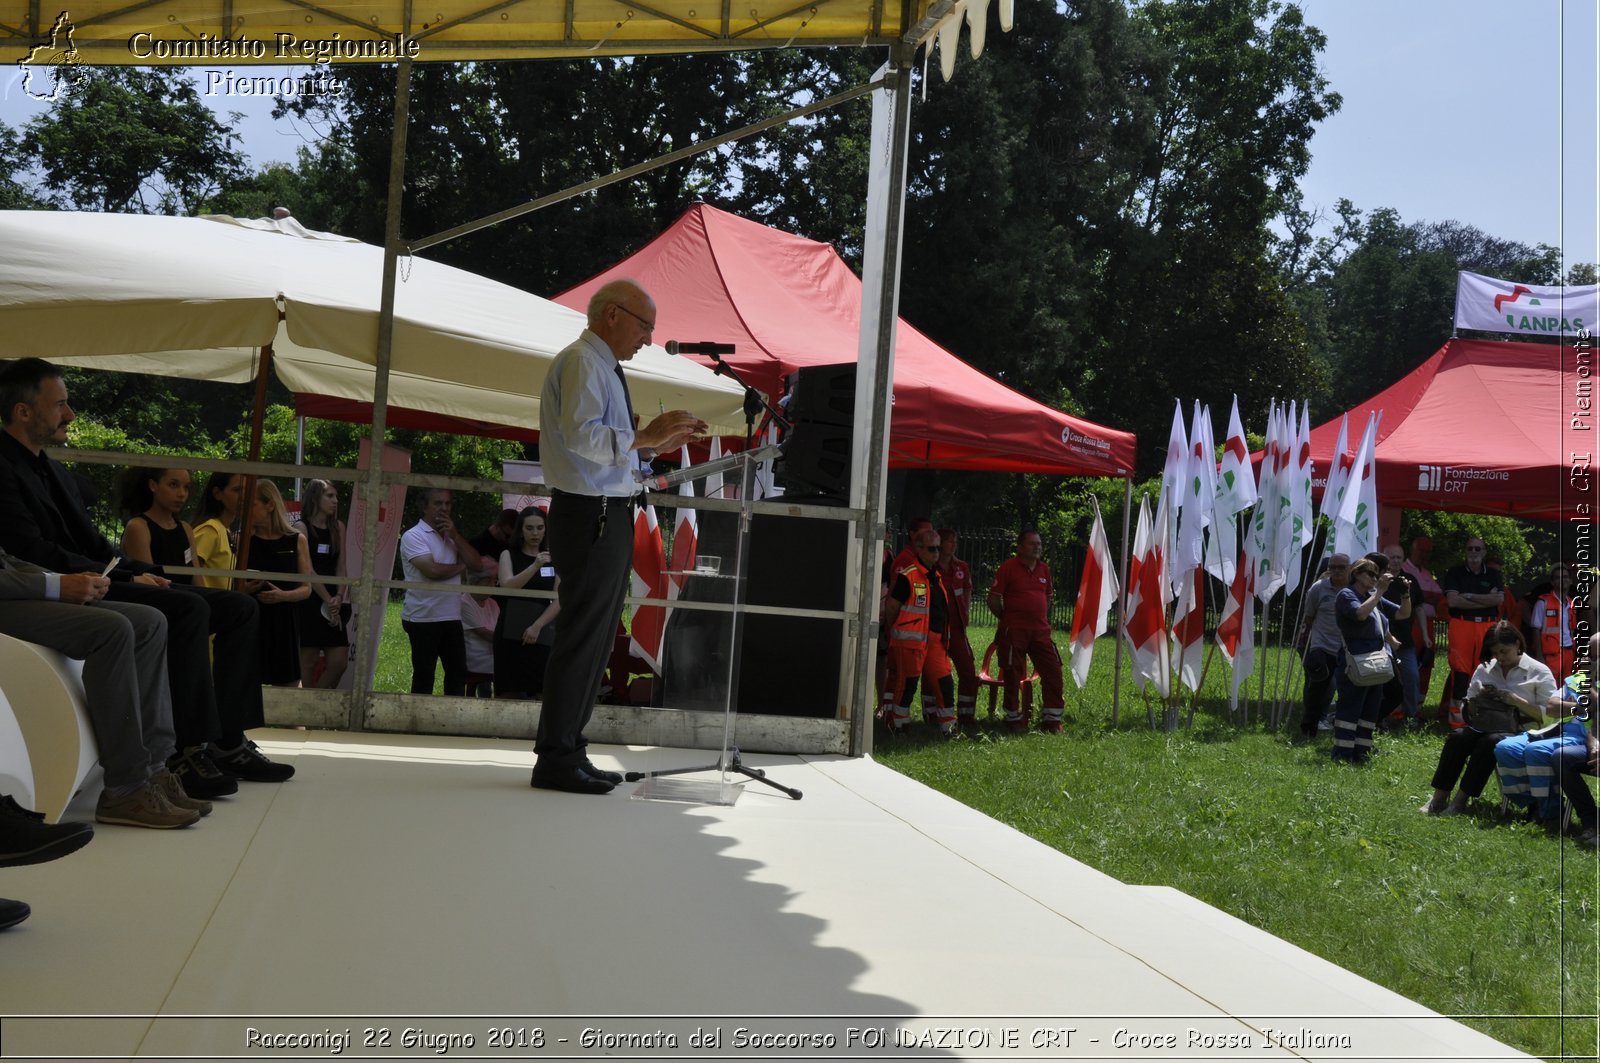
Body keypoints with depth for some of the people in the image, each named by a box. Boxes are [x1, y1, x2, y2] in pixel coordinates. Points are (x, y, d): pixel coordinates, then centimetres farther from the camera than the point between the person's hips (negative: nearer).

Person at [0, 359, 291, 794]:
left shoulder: (53, 471, 22)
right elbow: (38, 555, -18)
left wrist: (142, 572, 1)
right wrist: (127, 579, -17)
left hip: (100, 581, 10)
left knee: (239, 607, 0)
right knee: (189, 608, -31)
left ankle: (227, 740, -6)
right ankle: (187, 753, -28)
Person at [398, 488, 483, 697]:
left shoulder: (452, 536, 14)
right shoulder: (414, 536, -8)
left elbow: (476, 564, 3)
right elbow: (432, 570, -21)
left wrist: (455, 536, -5)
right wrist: (461, 567, -3)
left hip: (452, 617, 6)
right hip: (423, 618, -6)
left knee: (458, 674, 7)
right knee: (424, 677, 2)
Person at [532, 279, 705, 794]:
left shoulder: (604, 367, 22)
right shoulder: (581, 361, -9)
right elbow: (581, 434, -24)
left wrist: (654, 444, 14)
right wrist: (645, 435, -20)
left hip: (609, 515, 10)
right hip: (590, 515, -10)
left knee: (596, 636, 13)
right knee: (581, 635, -8)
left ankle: (568, 748, 20)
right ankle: (556, 758, -2)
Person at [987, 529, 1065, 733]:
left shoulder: (1044, 569, 11)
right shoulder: (1008, 567, -6)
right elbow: (993, 600, -4)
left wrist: (1043, 619, 14)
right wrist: (1006, 619, 2)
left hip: (1040, 630, 5)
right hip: (1014, 631, -5)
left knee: (1053, 670, 1)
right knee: (1013, 674, 1)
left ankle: (1052, 719, 10)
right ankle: (1013, 718, 14)